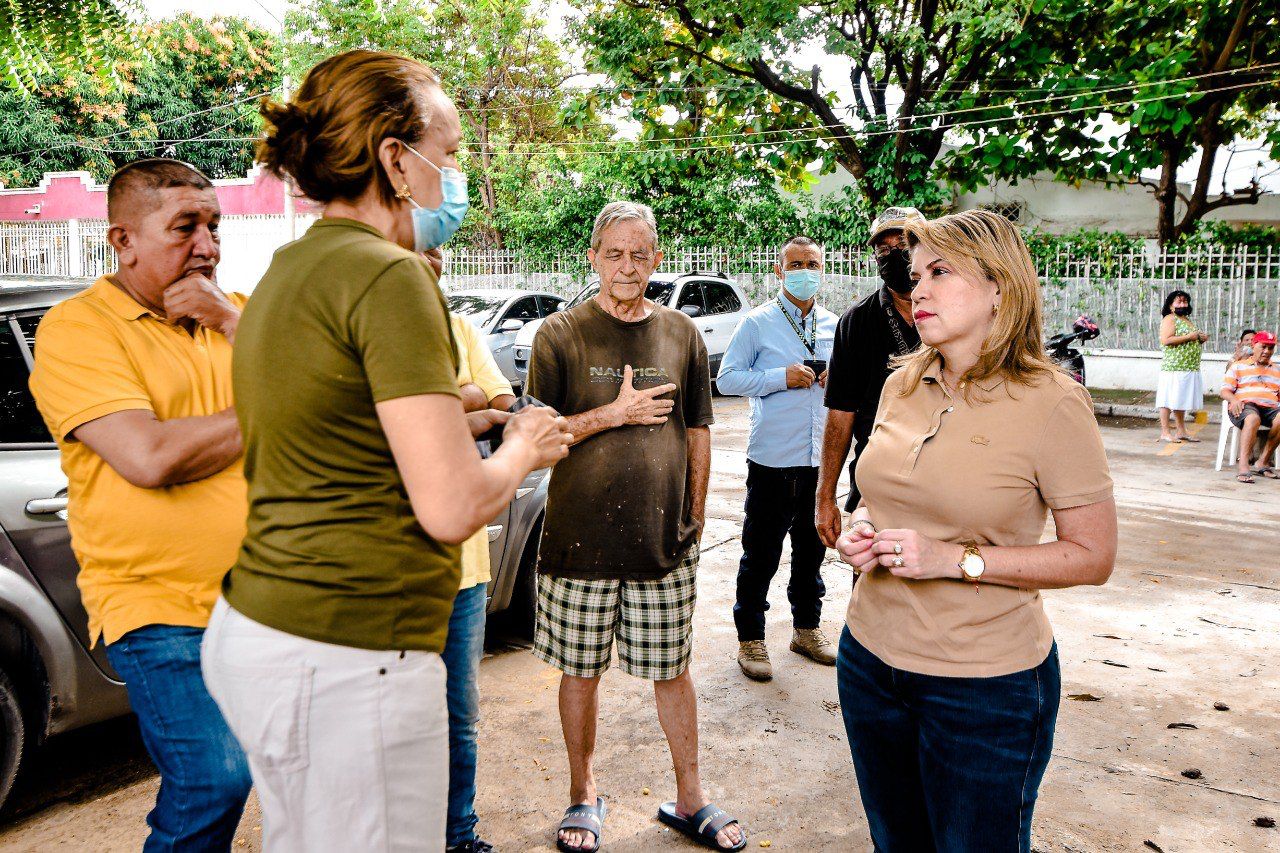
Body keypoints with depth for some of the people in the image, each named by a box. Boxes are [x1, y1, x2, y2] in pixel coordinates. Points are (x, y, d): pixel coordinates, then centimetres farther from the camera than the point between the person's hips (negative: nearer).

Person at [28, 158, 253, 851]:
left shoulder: (236, 312, 12)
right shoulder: (78, 328, -5)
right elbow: (151, 458, -19)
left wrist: (230, 319, -9)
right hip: (162, 606, -5)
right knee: (215, 781, -14)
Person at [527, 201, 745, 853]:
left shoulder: (681, 334, 6)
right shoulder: (560, 334, -2)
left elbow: (698, 432, 11)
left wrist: (693, 516, 9)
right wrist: (615, 413, -12)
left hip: (665, 539, 2)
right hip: (579, 537, -1)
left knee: (672, 670, 13)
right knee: (581, 671, 11)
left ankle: (689, 799, 31)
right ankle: (583, 795, 33)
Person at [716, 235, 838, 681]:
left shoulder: (835, 324, 10)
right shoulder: (757, 322, -4)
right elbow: (727, 377, -7)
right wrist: (781, 377, -18)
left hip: (821, 458, 5)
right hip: (773, 458, -5)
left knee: (813, 547, 17)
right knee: (761, 553, 3)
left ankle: (807, 628, 33)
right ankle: (750, 637, 17)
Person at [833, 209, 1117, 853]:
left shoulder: (1051, 403, -14)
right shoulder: (902, 383, 2)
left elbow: (1093, 557, -12)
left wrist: (958, 560, -21)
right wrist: (862, 531, -5)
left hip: (986, 685, -5)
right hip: (870, 657, 6)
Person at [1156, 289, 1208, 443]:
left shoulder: (1188, 320, 21)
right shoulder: (1170, 319, -7)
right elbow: (1166, 340, -20)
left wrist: (1200, 339, 10)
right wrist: (1189, 337, -17)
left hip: (1190, 368, 9)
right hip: (1174, 367, -9)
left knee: (1181, 401, 13)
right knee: (1168, 400, -6)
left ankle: (1181, 431, 19)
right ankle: (1165, 432, -4)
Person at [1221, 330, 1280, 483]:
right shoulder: (1238, 367, 19)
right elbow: (1225, 391, 9)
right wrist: (1234, 400, -14)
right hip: (1245, 405, -3)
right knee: (1253, 418, -40)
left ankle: (1263, 462, -24)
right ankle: (1243, 465, -45)